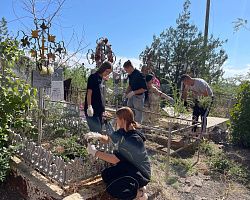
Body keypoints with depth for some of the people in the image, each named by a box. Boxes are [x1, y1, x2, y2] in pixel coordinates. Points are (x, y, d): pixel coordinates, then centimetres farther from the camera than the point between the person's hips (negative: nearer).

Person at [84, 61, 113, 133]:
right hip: (92, 111, -9)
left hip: (99, 110, 9)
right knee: (96, 131, -10)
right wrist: (89, 106, -21)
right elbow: (89, 92, -14)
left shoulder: (101, 79, 15)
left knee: (99, 131, 12)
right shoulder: (93, 77, -9)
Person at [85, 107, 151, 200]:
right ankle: (132, 185, 11)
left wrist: (95, 152, -22)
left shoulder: (134, 139, -31)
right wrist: (98, 136, -16)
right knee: (105, 175, 3)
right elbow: (107, 139, 7)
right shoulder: (122, 131, -5)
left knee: (112, 189, -17)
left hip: (141, 174, -8)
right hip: (129, 167, 9)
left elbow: (115, 159, -31)